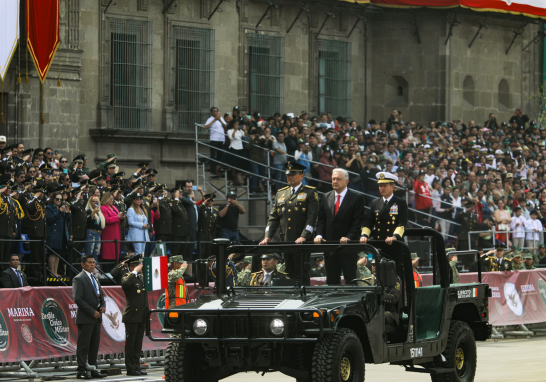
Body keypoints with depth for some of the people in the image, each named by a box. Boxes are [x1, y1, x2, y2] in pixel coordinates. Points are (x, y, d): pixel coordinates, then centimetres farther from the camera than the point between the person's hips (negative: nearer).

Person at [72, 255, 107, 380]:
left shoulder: (95, 279, 18)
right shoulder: (79, 279, -9)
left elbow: (100, 295, 26)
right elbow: (78, 299, -16)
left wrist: (103, 305, 3)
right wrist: (92, 312, -17)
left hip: (96, 317, 8)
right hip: (85, 318, -8)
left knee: (95, 345, 10)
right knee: (83, 345, -5)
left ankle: (93, 370, 14)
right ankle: (82, 371, -3)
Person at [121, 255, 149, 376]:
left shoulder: (142, 277, 16)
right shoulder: (127, 278, -7)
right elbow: (126, 283, -34)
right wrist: (135, 272, -22)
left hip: (142, 316, 7)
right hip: (132, 316, -7)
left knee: (138, 343, 11)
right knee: (130, 343, -2)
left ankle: (137, 367, 16)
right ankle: (130, 368, 0)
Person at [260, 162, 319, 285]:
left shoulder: (310, 192, 3)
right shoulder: (280, 193, 18)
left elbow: (312, 217, -8)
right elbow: (273, 217, 15)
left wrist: (304, 237, -19)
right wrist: (267, 237, 1)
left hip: (302, 242, -5)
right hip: (285, 241, 5)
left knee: (303, 273, -7)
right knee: (289, 273, 4)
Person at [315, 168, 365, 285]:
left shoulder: (357, 198, -1)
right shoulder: (326, 197, 13)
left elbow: (358, 222, -7)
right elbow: (321, 219, 11)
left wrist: (348, 237, -19)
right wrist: (319, 235, -5)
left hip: (348, 245, -5)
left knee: (350, 279, -4)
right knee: (331, 280, 5)